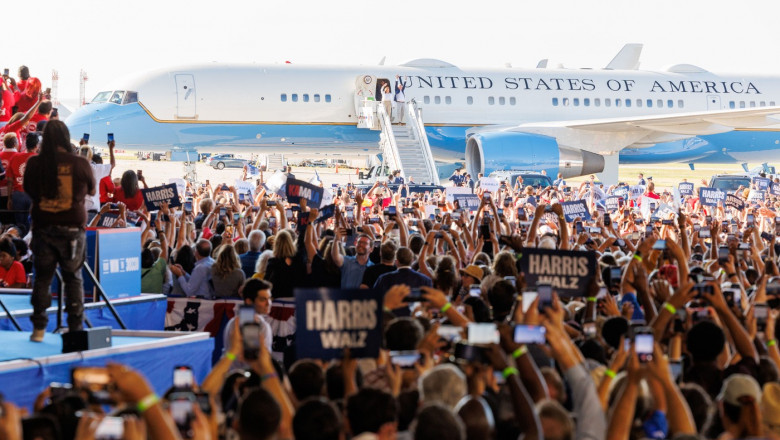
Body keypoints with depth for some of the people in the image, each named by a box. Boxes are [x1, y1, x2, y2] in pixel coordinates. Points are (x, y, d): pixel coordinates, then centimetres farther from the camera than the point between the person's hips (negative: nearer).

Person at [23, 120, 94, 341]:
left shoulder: (34, 163, -5)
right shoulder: (80, 164, -9)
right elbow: (91, 190, 8)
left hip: (43, 228, 1)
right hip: (72, 228, -1)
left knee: (42, 277, 11)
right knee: (73, 278, 9)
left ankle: (39, 328, 10)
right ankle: (75, 328, 8)